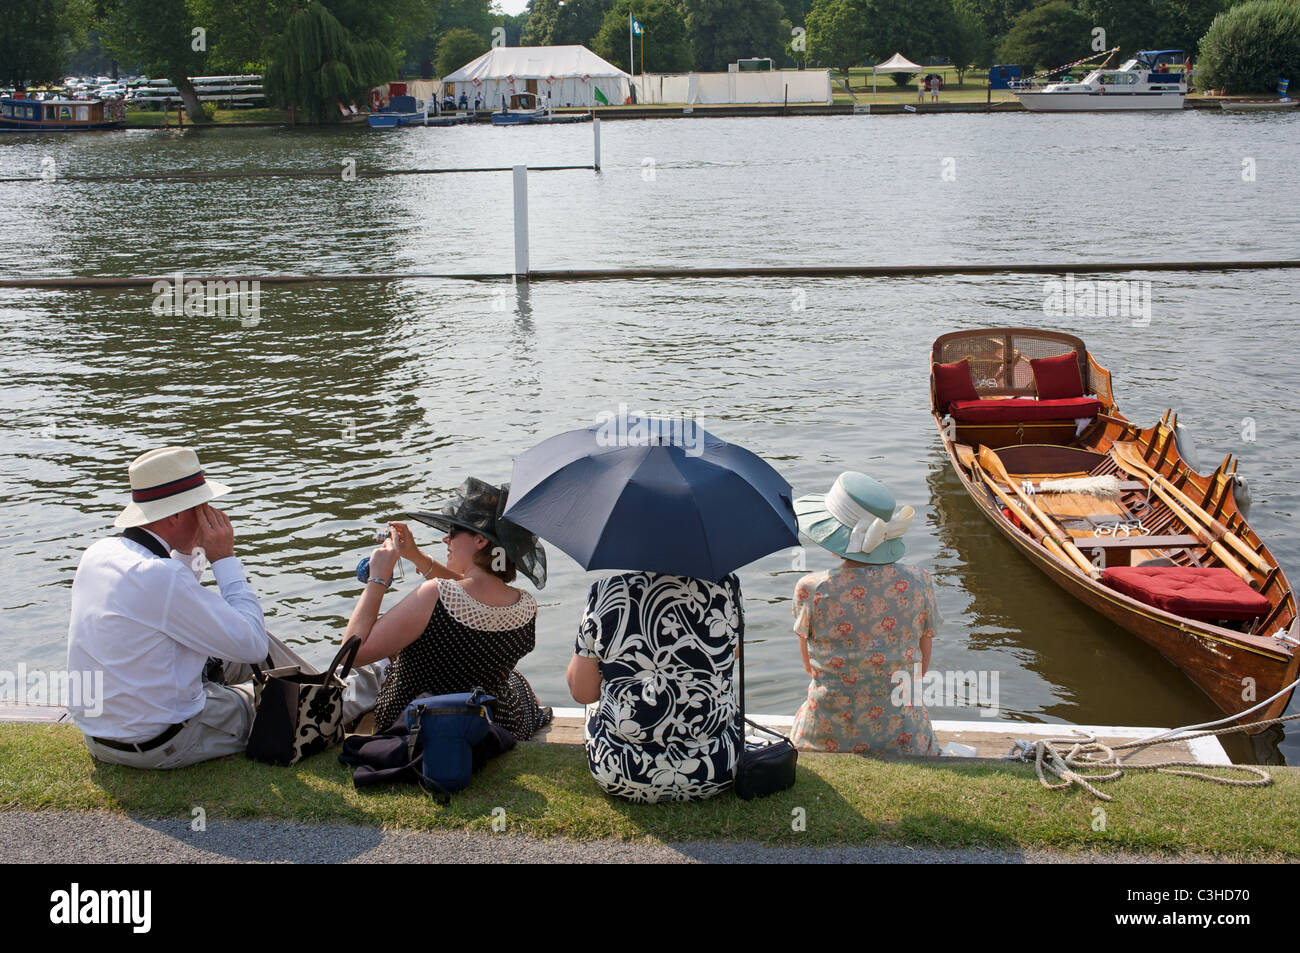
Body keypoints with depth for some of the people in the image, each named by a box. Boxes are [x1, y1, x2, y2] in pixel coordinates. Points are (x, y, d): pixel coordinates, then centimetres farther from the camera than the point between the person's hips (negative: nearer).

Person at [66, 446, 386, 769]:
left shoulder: (98, 553, -1)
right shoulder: (159, 575, -29)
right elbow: (252, 642, -20)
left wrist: (187, 549, 10)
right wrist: (226, 559, -15)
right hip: (161, 746, -9)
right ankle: (362, 691, 40)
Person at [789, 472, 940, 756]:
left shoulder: (810, 590, -13)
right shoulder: (918, 583, -7)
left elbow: (809, 666, 4)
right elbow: (922, 666, 4)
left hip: (825, 740, -1)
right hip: (902, 740, 1)